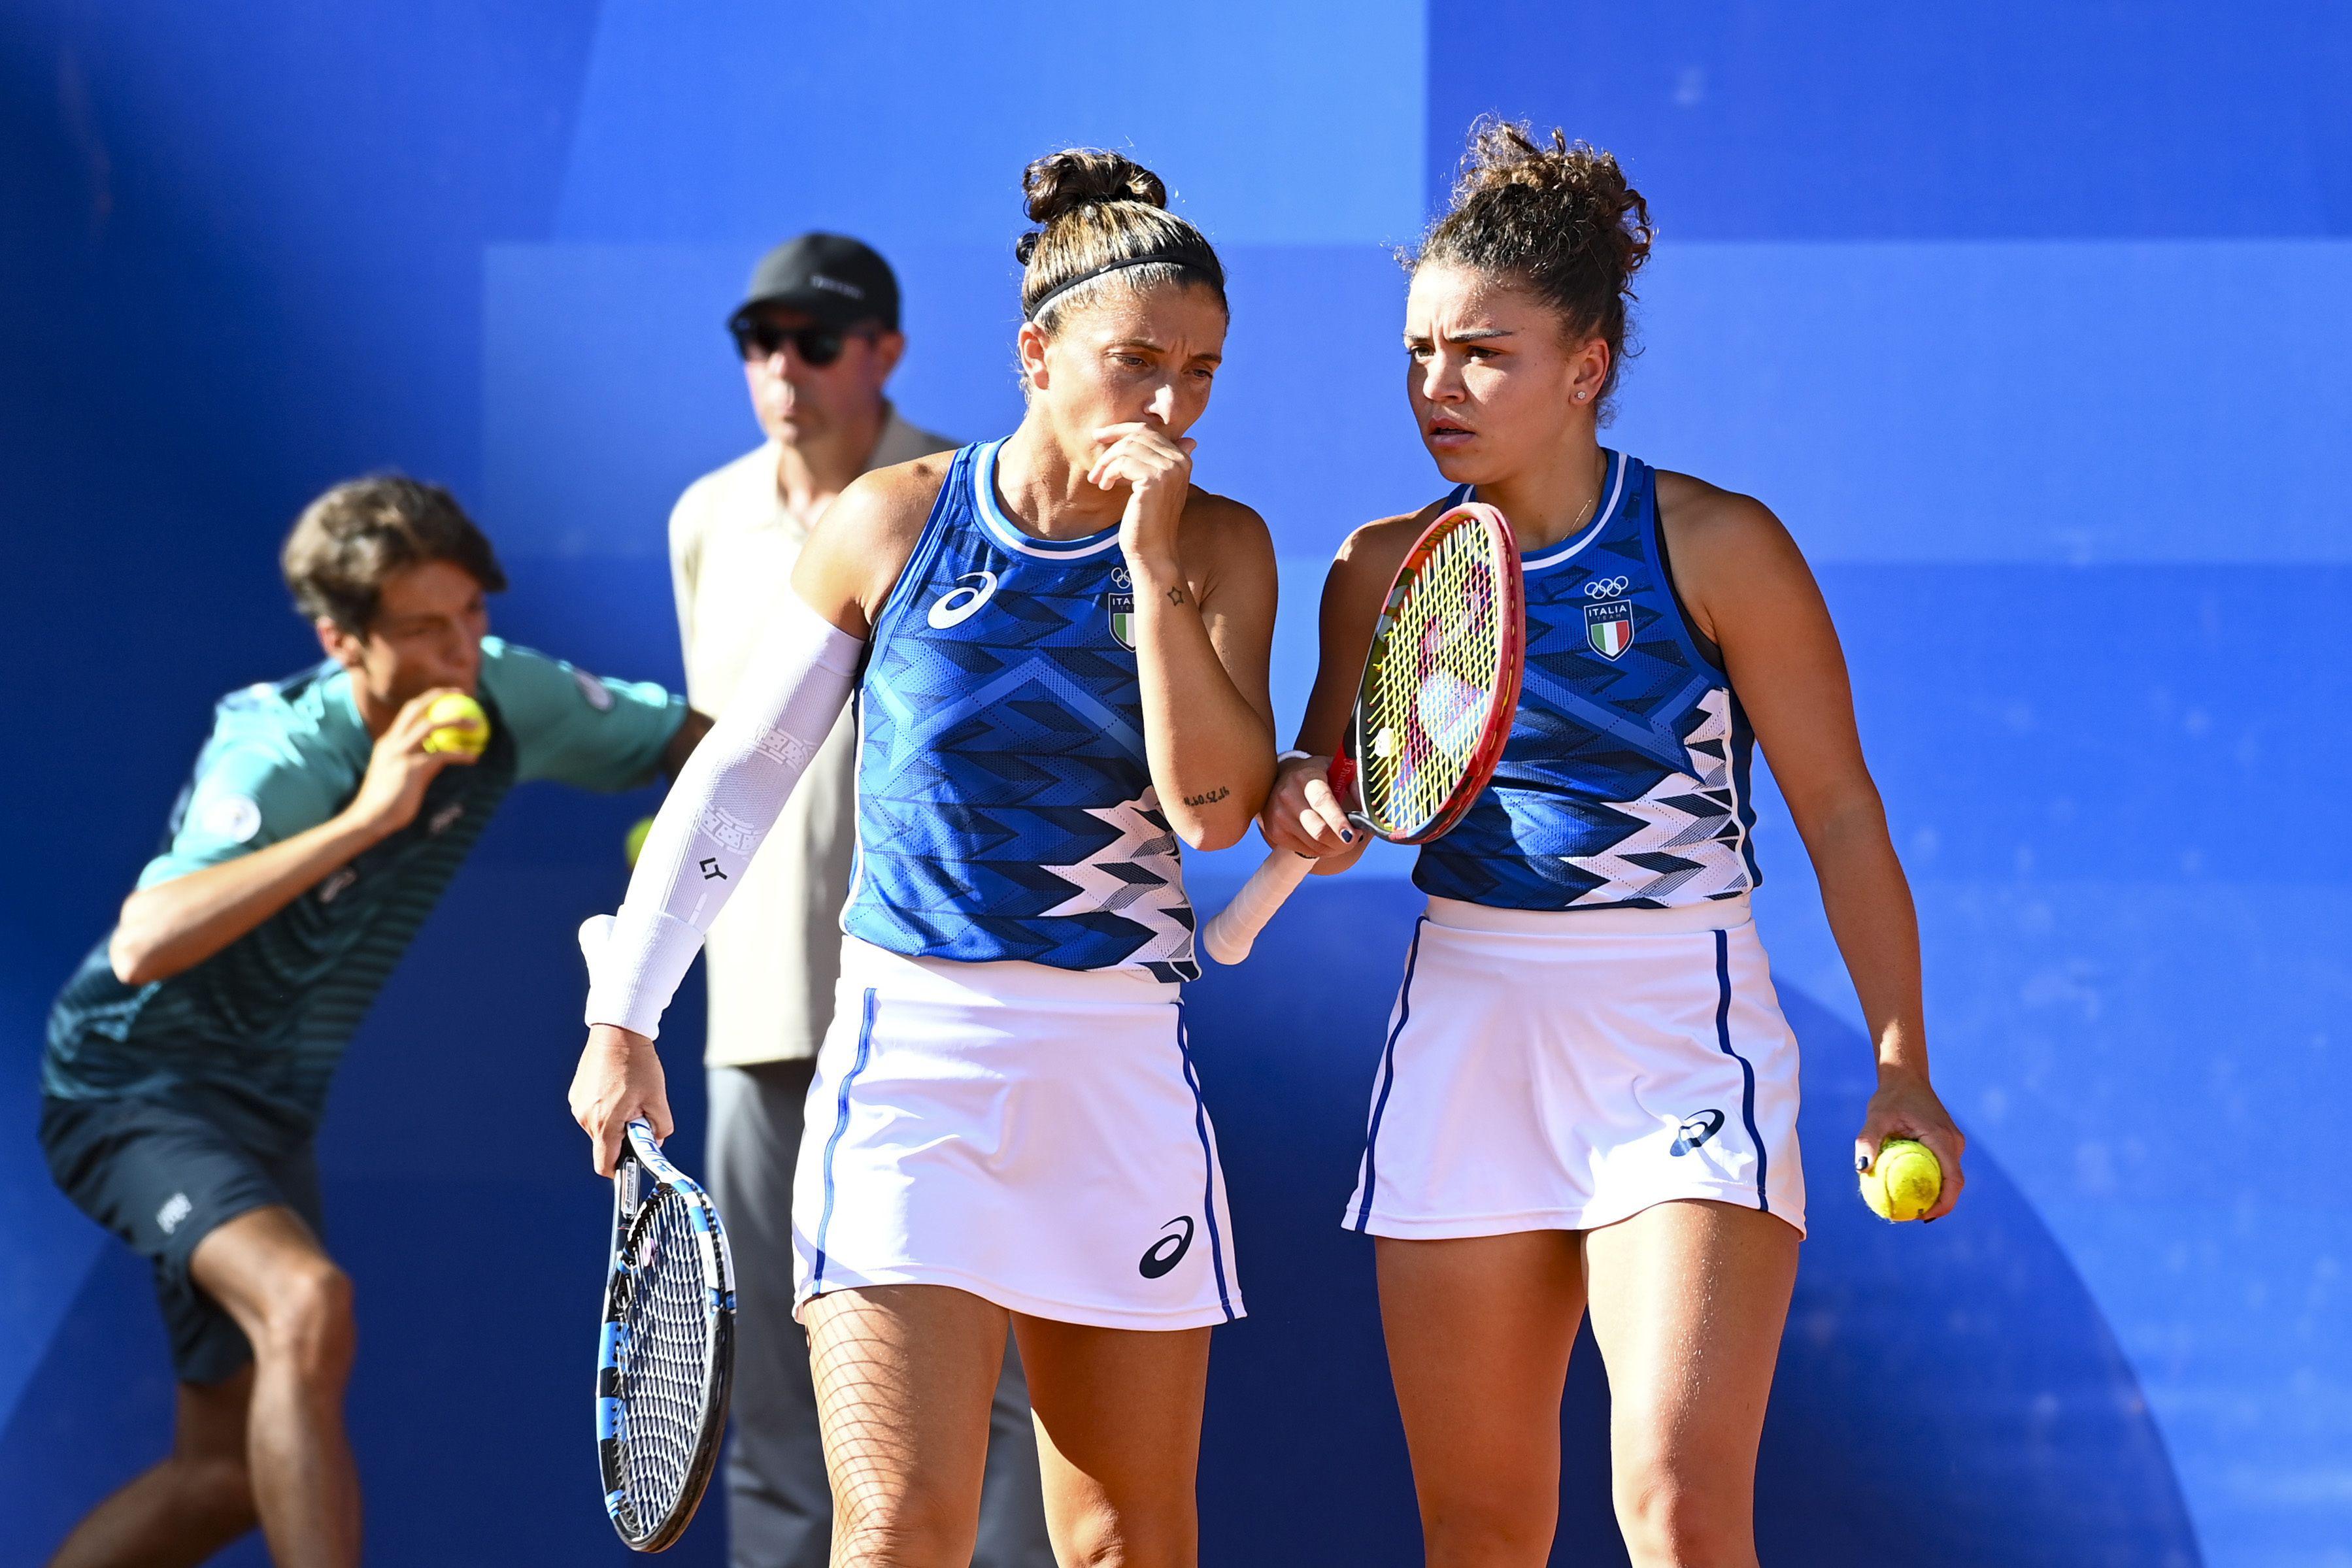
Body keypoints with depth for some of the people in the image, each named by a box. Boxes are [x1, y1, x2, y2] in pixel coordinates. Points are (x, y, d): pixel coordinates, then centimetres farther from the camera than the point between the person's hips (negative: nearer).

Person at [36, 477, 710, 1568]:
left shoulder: (508, 699, -9)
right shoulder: (278, 760, -27)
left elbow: (693, 741, 8)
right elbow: (142, 946, -43)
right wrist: (363, 818, -43)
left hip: (267, 1107, 8)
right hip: (134, 1080, -8)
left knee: (231, 1470, 10)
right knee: (307, 1303, -34)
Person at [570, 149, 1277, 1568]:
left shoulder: (1219, 548, 2)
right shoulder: (892, 523, 0)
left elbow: (1213, 808, -10)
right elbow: (741, 772, 8)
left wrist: (1153, 561, -14)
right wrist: (626, 1016, 7)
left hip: (1125, 1075, 2)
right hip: (914, 1055, -2)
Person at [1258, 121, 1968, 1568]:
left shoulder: (1714, 548, -6)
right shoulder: (1387, 568, 6)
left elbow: (1841, 813, -3)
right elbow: (1331, 780, 15)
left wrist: (1902, 1065, -8)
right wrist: (1307, 804, -10)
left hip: (1681, 1037, -4)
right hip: (1466, 1032, 4)